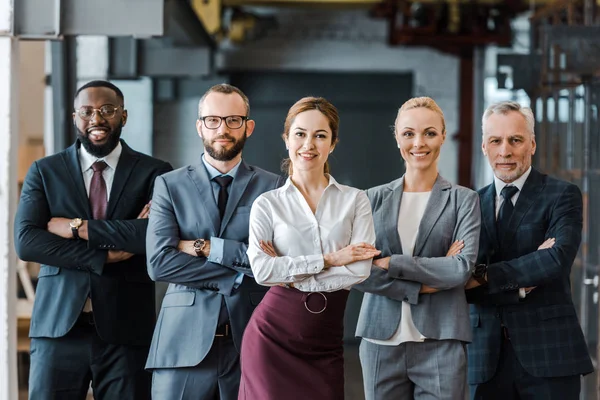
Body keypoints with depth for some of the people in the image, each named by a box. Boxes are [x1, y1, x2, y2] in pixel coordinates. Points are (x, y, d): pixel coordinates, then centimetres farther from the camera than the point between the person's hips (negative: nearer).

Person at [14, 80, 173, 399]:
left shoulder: (154, 173, 4)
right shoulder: (44, 171, 8)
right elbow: (25, 241, -5)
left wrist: (79, 227, -11)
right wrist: (105, 256, -13)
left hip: (126, 328, -1)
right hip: (59, 325, 1)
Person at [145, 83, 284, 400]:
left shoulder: (272, 187, 6)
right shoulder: (169, 185, 5)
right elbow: (159, 262, -7)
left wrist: (207, 248, -10)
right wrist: (239, 271, -10)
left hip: (249, 341, 0)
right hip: (184, 343, 0)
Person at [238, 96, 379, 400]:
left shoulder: (355, 200, 4)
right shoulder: (267, 204, 3)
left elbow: (360, 269, -8)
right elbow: (262, 270, -11)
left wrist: (291, 275, -9)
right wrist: (327, 260, -11)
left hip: (325, 340, 1)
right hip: (273, 336, -1)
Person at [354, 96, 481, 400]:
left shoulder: (464, 200, 4)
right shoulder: (375, 199, 9)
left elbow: (463, 268, -9)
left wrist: (391, 264, -10)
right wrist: (420, 286, -10)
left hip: (440, 343, -2)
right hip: (381, 341, 2)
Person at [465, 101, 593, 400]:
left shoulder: (562, 195, 0)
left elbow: (559, 258, -17)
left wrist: (485, 275, -13)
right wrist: (520, 285, -14)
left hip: (548, 352, -3)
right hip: (487, 356, 3)